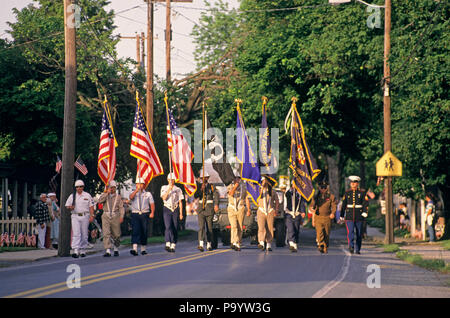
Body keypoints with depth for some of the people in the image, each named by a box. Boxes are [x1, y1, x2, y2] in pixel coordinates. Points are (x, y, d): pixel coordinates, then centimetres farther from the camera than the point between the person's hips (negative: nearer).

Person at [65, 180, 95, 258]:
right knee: (76, 234, -12)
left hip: (85, 216, 0)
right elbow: (67, 206, 11)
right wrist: (70, 207, -13)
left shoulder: (87, 196, 7)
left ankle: (82, 250, 15)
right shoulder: (72, 196, 10)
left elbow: (91, 206, 5)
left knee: (84, 234, 4)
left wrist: (91, 216, -7)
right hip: (75, 216, 0)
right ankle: (76, 251, -20)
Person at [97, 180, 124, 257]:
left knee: (116, 234, 5)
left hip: (115, 216, 0)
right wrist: (107, 193, -10)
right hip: (106, 217, 0)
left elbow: (121, 207, 2)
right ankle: (108, 251, -15)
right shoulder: (104, 195, 10)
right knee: (106, 234, -11)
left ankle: (116, 249, 26)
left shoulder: (118, 197, 7)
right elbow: (99, 201, -9)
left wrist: (121, 216, -11)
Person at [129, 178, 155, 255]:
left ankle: (143, 249, 14)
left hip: (144, 214, 1)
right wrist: (137, 189, -23)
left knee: (144, 232, 2)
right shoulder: (133, 193, 12)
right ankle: (134, 249, -23)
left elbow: (152, 204, 3)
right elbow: (131, 197, -12)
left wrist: (152, 212, -13)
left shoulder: (148, 194, 12)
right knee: (135, 231, -13)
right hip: (135, 214, -1)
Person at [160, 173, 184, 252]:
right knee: (168, 227, -16)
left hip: (175, 209, 1)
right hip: (167, 209, -1)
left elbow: (180, 202, 6)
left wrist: (181, 213, 1)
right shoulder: (164, 188, 6)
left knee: (175, 228, 1)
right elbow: (164, 198, -8)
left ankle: (173, 246, 6)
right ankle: (168, 244, -26)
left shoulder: (178, 189, 6)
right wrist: (169, 190, -18)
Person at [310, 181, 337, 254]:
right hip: (318, 218, 0)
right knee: (319, 232, -18)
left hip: (327, 218, 0)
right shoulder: (316, 197, 10)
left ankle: (325, 248, 19)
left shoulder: (331, 197, 5)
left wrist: (333, 213, -20)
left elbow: (334, 207, -1)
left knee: (327, 234, 5)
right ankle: (320, 246, -28)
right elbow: (311, 206, 13)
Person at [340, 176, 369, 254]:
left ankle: (358, 249, 17)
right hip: (349, 216, 0)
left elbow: (366, 203, -5)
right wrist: (342, 216, 13)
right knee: (350, 232, -17)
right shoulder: (347, 193, 8)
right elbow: (344, 205, 12)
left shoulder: (362, 193, 2)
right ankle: (351, 247, -29)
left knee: (359, 234, 6)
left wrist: (365, 212, -21)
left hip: (359, 216, 0)